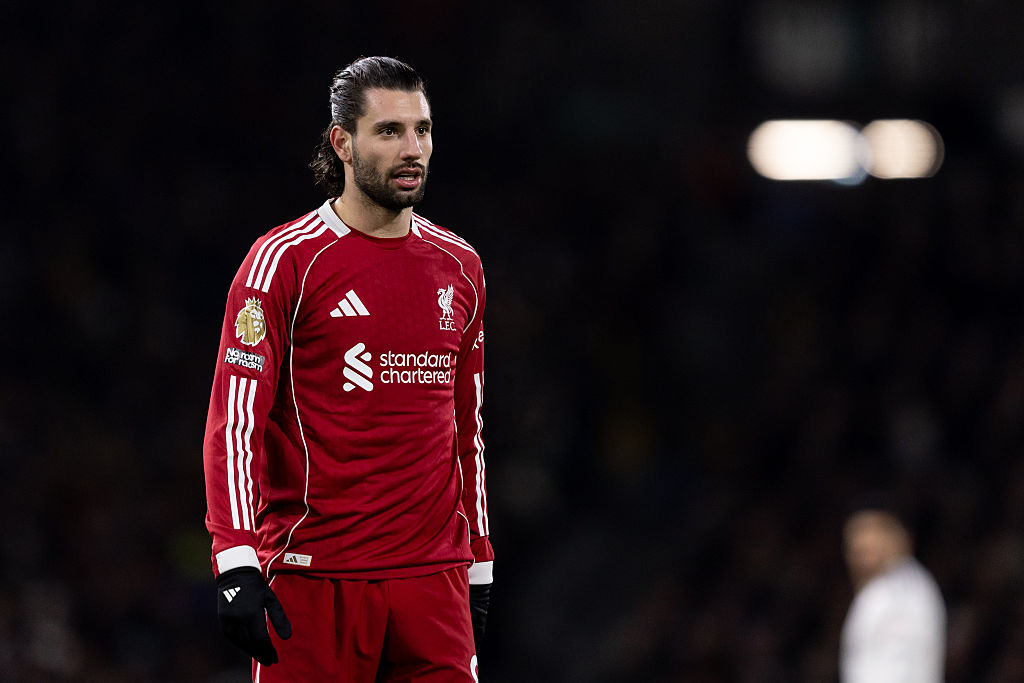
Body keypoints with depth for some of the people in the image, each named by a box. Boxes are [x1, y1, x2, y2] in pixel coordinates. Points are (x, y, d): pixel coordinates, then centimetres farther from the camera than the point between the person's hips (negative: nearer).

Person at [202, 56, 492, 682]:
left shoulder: (459, 266, 13)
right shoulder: (285, 261, -4)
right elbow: (235, 419, -9)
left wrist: (479, 564, 19)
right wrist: (237, 565, -18)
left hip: (432, 582, 4)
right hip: (312, 578, -4)